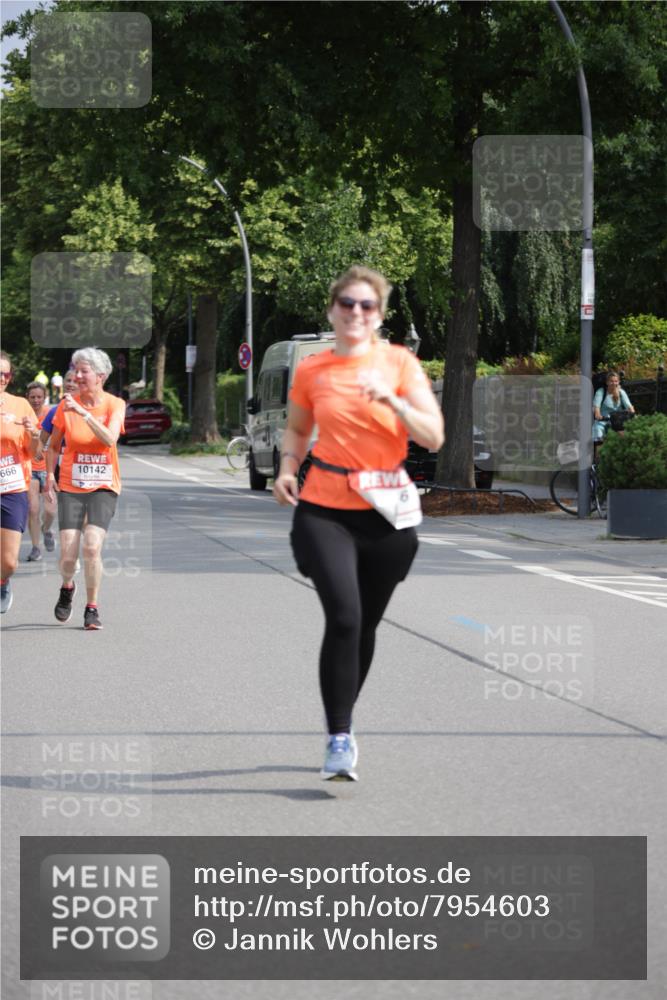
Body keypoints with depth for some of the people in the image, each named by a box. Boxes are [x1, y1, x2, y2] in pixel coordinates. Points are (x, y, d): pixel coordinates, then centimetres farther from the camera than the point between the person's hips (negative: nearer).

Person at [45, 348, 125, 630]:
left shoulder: (115, 404, -3)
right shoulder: (66, 404, 1)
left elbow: (110, 439, -21)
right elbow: (54, 445, 13)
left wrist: (83, 412, -27)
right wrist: (50, 473, 2)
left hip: (103, 487, -1)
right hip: (70, 487, 1)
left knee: (92, 546, -19)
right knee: (68, 553, -9)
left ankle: (92, 609, -1)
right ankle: (67, 587, 26)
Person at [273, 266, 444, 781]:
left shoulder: (399, 362, -1)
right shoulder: (311, 371, 3)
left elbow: (434, 436, -8)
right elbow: (298, 429, 20)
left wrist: (391, 398, -22)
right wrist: (288, 467, 1)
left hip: (387, 512, 1)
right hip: (325, 510, -1)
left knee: (365, 624, 10)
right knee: (343, 617, -18)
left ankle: (343, 723, 31)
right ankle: (340, 738, -12)